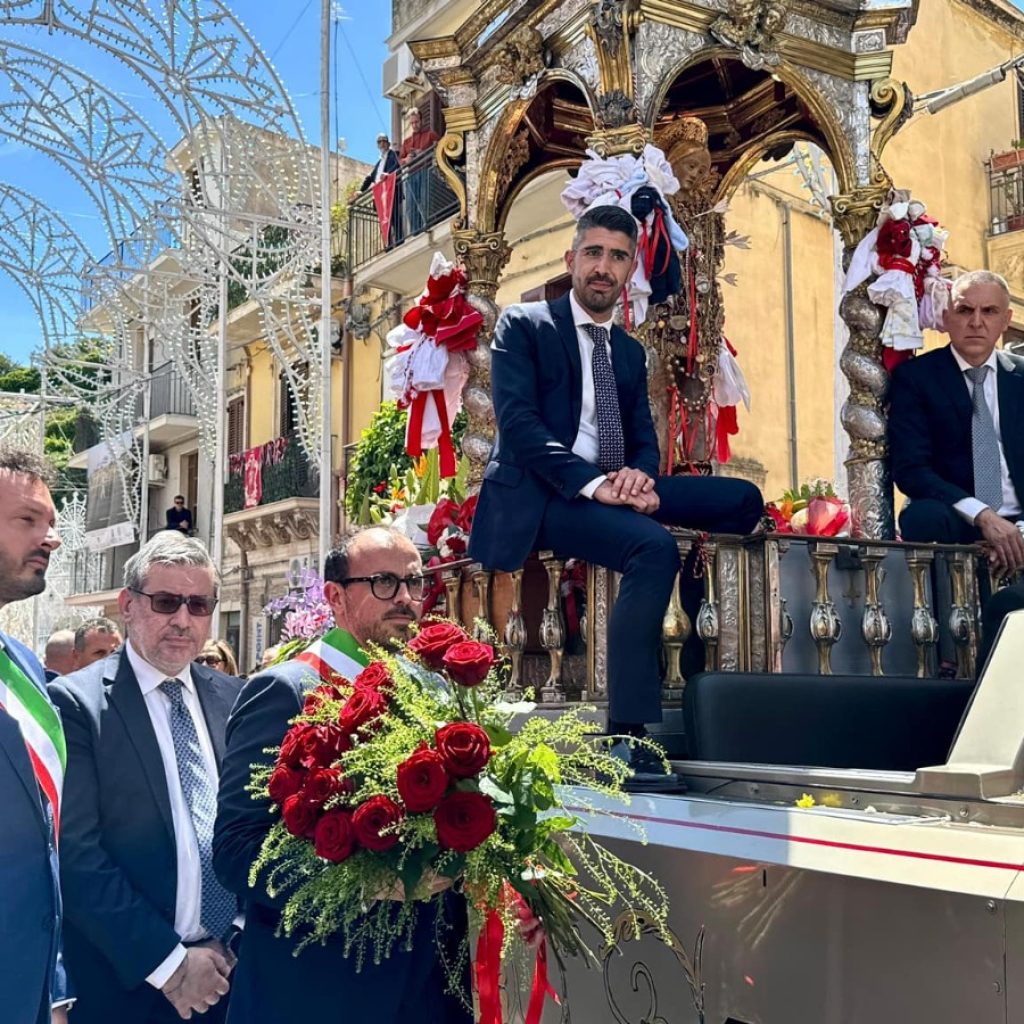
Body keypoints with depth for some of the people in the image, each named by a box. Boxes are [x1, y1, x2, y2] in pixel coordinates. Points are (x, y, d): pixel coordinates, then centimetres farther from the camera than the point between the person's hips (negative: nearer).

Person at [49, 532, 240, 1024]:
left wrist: (240, 937, -4)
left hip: (232, 972, 4)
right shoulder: (75, 702, -9)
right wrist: (167, 961, -15)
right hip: (126, 985, -4)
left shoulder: (232, 698, 5)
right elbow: (76, 854, -15)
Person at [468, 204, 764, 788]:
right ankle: (626, 736, -29)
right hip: (542, 495, -7)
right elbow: (517, 421, -11)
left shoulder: (630, 351, 22)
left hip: (614, 487, 7)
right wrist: (591, 482, -24)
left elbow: (644, 441, 16)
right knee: (654, 548, -32)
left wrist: (639, 477, -11)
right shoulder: (524, 326, 3)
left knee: (741, 499, -7)